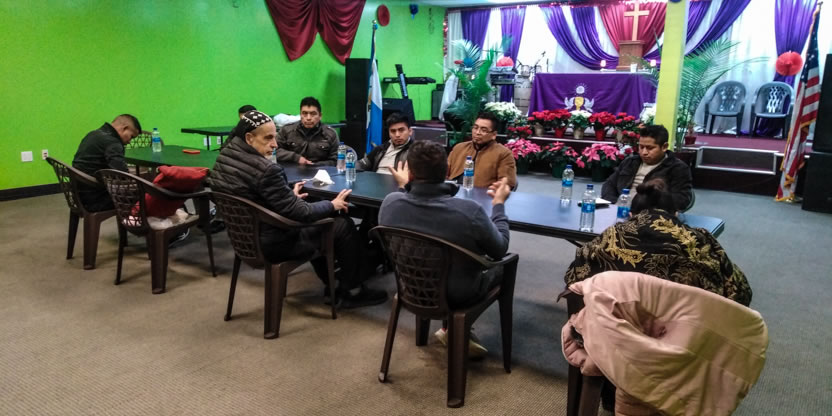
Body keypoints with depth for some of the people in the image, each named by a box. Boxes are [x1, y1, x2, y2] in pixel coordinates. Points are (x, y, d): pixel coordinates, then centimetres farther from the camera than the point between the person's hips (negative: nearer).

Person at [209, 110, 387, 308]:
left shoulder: (224, 158, -3)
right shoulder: (266, 169, -31)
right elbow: (299, 213, -23)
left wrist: (290, 195, 15)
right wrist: (332, 205, -7)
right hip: (272, 243, -9)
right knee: (344, 226, 4)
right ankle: (352, 292, 20)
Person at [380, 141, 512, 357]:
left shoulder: (390, 203, -21)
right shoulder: (469, 211, -33)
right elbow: (500, 250, -12)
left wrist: (404, 187, 18)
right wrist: (498, 204, -1)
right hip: (457, 295, -5)